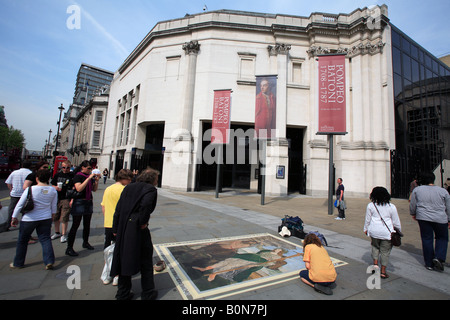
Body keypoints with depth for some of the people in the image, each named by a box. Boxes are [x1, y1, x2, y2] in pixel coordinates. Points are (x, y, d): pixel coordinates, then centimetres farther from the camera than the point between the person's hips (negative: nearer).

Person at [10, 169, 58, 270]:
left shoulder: (30, 189, -13)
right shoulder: (53, 191, -4)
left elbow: (20, 205, -6)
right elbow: (54, 207, 5)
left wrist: (14, 218, 6)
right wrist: (51, 218, 18)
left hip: (29, 219, -2)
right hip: (46, 219, 2)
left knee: (22, 241, 17)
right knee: (45, 239, 7)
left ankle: (18, 263, 30)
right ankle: (49, 261, -1)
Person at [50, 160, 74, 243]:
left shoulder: (72, 176, -5)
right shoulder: (57, 175, 10)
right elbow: (52, 185, 19)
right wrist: (55, 187, -6)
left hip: (66, 199, -5)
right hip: (56, 199, 5)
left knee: (64, 217, -3)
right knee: (56, 217, 15)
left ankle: (64, 235, 11)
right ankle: (57, 233, 34)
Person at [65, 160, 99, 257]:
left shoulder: (90, 176, 9)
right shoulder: (78, 176, -10)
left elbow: (94, 189, 10)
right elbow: (79, 188, -25)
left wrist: (96, 181, -5)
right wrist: (89, 178, -26)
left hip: (89, 202, 7)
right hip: (79, 202, -6)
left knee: (87, 224, 15)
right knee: (75, 225, -2)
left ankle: (85, 242, 29)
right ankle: (69, 248, 7)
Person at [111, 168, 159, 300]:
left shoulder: (128, 188, 12)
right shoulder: (150, 189, -8)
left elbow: (118, 209, 10)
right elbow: (146, 204, -28)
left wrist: (116, 229, 13)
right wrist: (143, 222, -14)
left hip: (123, 229, 7)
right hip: (138, 230, -6)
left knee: (125, 260, 19)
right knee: (145, 262, 11)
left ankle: (123, 293, 33)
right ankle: (148, 293, 24)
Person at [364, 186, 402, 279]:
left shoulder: (370, 205, -4)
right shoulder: (392, 207, -3)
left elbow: (367, 219, 2)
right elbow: (396, 222, 3)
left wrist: (366, 229, 16)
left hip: (374, 231, 0)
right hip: (387, 232, 0)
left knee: (375, 246, 23)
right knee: (385, 251, 10)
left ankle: (375, 263, 13)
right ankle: (383, 271, 16)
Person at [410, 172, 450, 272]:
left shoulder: (417, 190, -1)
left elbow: (412, 205, 4)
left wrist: (413, 214, 20)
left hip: (423, 218, 0)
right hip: (440, 219, 0)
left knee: (427, 239, 8)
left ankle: (429, 264, 15)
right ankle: (439, 258, 0)